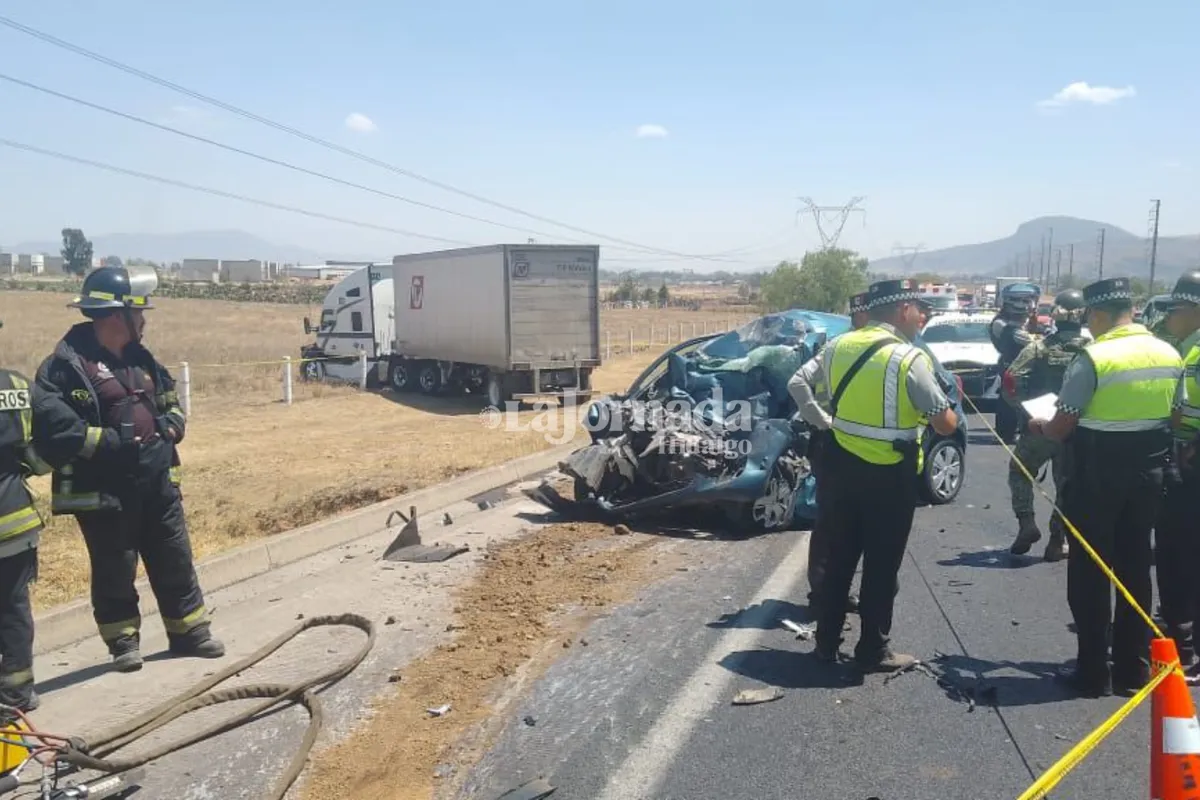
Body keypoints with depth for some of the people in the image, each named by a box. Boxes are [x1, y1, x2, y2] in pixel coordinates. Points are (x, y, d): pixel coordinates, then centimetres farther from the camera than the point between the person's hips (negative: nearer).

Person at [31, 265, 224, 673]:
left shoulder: (140, 357, 11)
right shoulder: (68, 363, -13)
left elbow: (168, 398, 25)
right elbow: (47, 419, -22)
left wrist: (172, 424, 5)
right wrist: (104, 442, -22)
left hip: (157, 482, 7)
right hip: (104, 490, -7)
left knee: (175, 562, 12)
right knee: (115, 571, 7)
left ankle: (189, 632, 24)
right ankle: (123, 641, 24)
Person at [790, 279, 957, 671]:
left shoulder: (838, 346, 1)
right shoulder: (910, 358, -16)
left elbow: (800, 385, 12)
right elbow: (946, 425, -13)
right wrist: (947, 412, 7)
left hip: (845, 467, 6)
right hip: (890, 476, -5)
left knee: (839, 557, 16)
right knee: (881, 565, 7)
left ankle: (826, 640, 25)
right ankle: (874, 650, 19)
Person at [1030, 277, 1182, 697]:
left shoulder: (1093, 358, -18)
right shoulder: (1170, 355, 3)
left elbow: (1060, 429, -16)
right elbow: (1170, 418, 11)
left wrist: (1039, 425, 6)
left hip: (1097, 477, -6)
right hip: (1148, 475, 6)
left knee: (1089, 573, 5)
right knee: (1135, 569, 15)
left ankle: (1093, 672, 12)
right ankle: (1132, 669, 23)